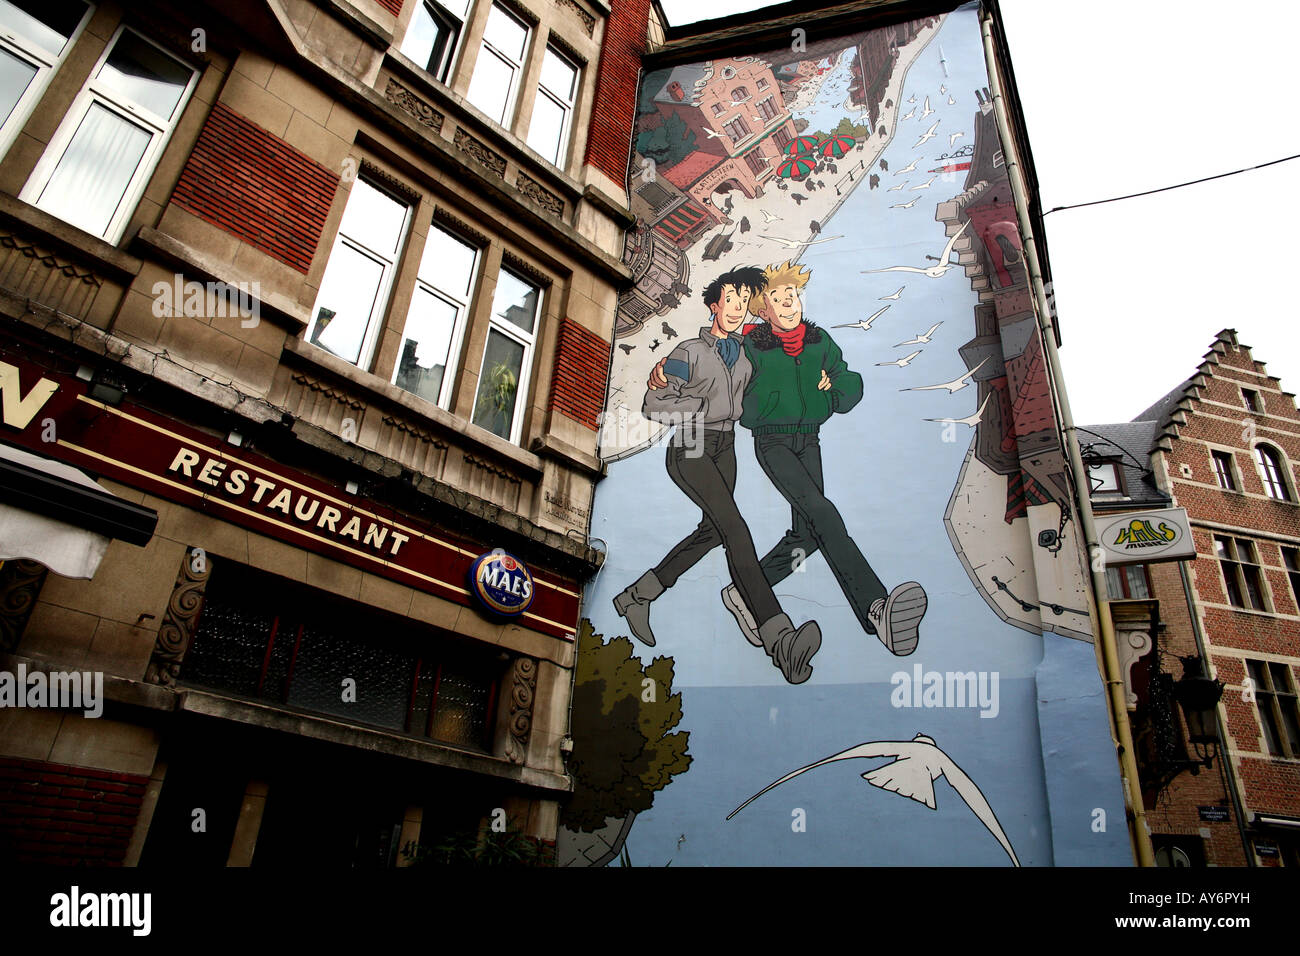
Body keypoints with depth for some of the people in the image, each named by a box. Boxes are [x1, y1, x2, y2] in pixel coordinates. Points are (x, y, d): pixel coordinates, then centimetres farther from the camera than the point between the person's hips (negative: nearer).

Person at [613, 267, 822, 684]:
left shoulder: (747, 354, 14)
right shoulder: (689, 352, -3)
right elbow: (654, 406, -6)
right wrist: (709, 407, -10)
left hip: (725, 449, 8)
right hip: (689, 450, -7)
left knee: (712, 532, 5)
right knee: (734, 527, -22)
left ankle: (637, 596, 22)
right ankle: (779, 638, -33)